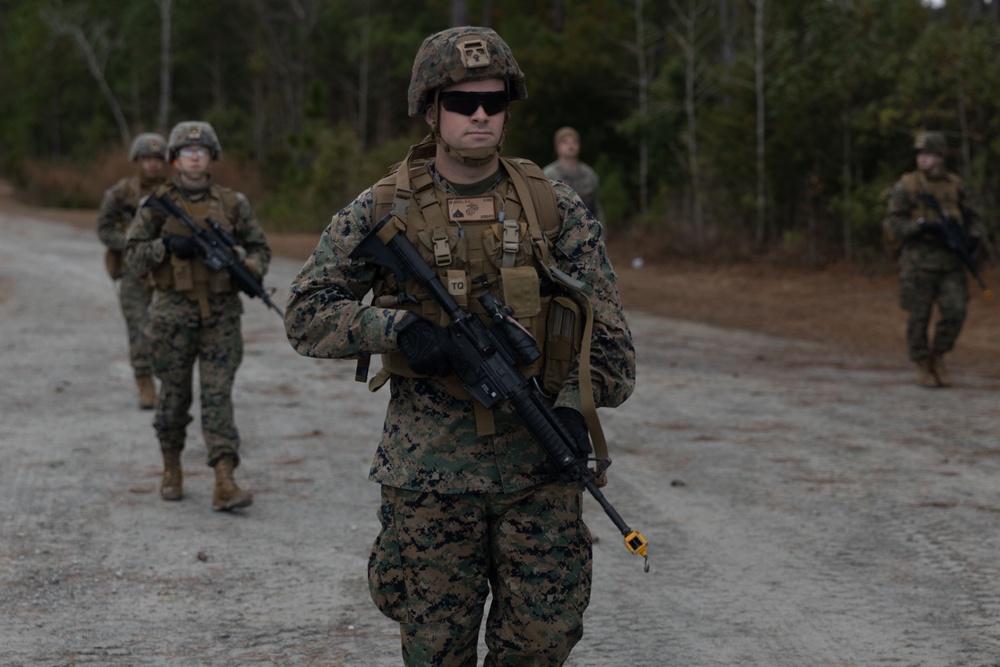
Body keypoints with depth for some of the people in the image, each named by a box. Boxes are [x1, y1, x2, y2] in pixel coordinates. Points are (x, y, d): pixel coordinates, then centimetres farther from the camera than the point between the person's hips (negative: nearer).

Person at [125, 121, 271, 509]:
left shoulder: (232, 203, 4)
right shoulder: (157, 204, 1)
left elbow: (259, 248, 9)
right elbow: (133, 256, -1)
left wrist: (248, 270, -12)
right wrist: (167, 246, -18)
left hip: (221, 315, 0)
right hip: (173, 313, 0)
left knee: (218, 396, -7)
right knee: (174, 395, 10)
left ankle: (225, 484, -15)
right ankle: (171, 468, 31)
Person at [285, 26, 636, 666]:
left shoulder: (556, 207, 3)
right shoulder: (383, 211, 0)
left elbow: (604, 323, 5)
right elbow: (307, 314, -1)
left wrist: (577, 402, -11)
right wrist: (397, 327, -16)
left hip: (539, 469, 1)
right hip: (430, 472, -1)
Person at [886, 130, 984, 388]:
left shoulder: (953, 184, 8)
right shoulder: (905, 186, -5)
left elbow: (971, 218, 14)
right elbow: (896, 224, -10)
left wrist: (974, 238, -7)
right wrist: (925, 225, -25)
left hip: (949, 259, 3)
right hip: (919, 258, -3)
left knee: (955, 312, -6)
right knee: (919, 316, 0)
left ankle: (937, 357, 15)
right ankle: (923, 367, 16)